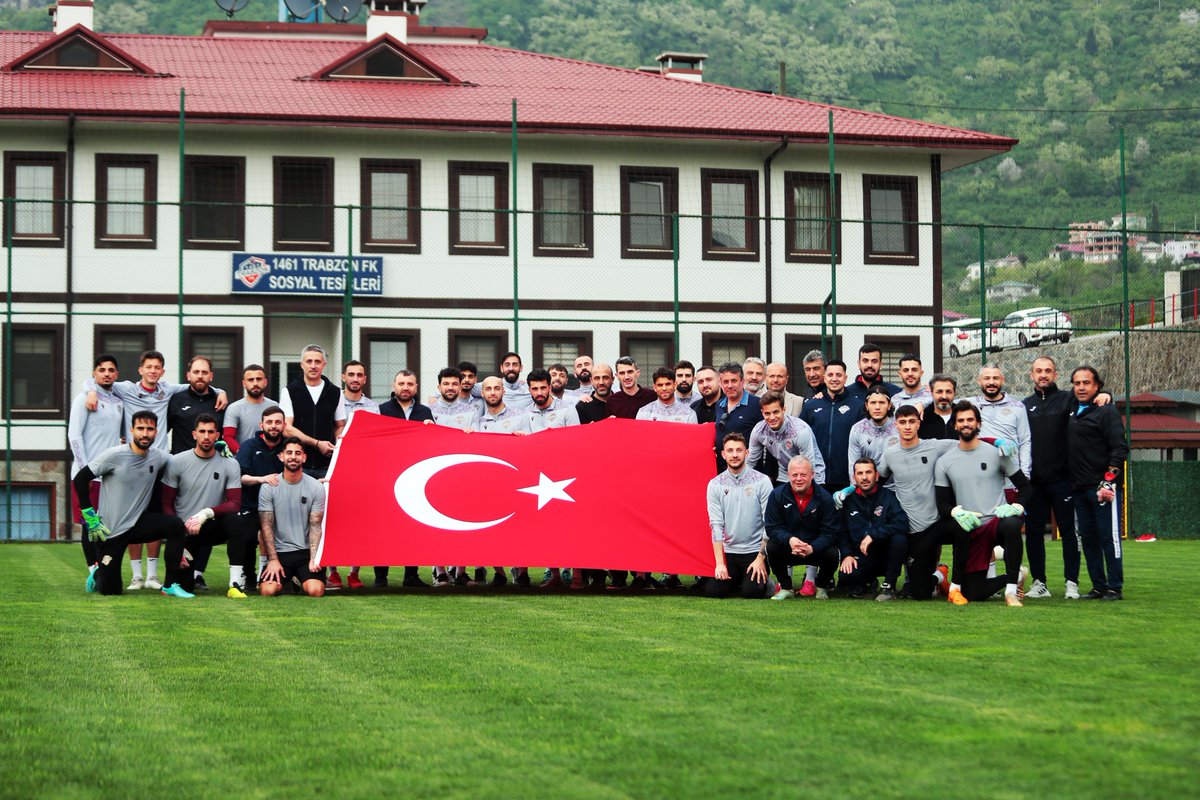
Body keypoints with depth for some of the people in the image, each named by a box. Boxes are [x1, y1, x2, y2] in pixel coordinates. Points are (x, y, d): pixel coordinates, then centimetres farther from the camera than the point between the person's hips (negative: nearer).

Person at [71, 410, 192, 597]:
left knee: (176, 525, -24)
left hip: (138, 524, 4)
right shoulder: (114, 455, -14)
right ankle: (97, 574, 37)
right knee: (110, 590, -2)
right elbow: (81, 478, -9)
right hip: (110, 531, -3)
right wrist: (90, 517, -12)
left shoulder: (159, 457, -2)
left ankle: (170, 586, -15)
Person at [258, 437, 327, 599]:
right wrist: (273, 559, -11)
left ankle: (300, 581, 14)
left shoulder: (316, 487, 1)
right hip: (279, 551, 0)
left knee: (316, 591, -25)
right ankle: (286, 579, 14)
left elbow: (315, 526, -1)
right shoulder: (269, 487, 0)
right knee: (267, 590, -24)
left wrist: (313, 558, -14)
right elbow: (266, 526, -2)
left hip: (306, 551, 0)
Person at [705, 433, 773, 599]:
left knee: (752, 592, -21)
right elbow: (716, 524, -3)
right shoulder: (715, 484, 2)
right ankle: (737, 579, 19)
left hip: (755, 550, -3)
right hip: (729, 553, 3)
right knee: (713, 590, -13)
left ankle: (765, 582, 14)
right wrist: (720, 563, -10)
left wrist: (761, 559, -11)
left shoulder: (761, 481, -5)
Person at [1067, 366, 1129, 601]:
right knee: (1088, 539, 8)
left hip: (1104, 487, -7)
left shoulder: (1106, 411, -4)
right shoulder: (1072, 412, 16)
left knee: (1109, 537, -6)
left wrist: (1109, 481, -18)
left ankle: (1115, 588, -2)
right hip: (1079, 488, 7)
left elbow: (1119, 449, -10)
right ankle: (1099, 586, 14)